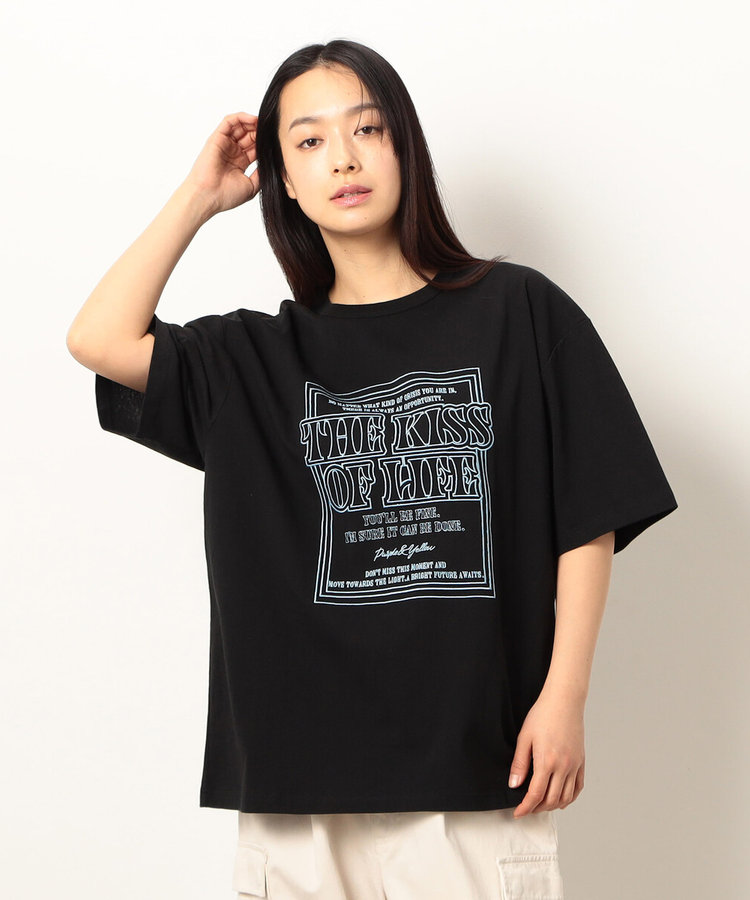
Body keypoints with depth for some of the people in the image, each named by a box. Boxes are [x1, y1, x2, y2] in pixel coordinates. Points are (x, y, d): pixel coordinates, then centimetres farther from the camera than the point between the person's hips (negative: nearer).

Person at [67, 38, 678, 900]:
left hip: (478, 765, -2)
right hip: (301, 770, 2)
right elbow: (100, 339, -3)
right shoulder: (257, 359, 11)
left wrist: (563, 697, -5)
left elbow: (588, 518, 2)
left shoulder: (518, 312, 3)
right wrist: (200, 195, 6)